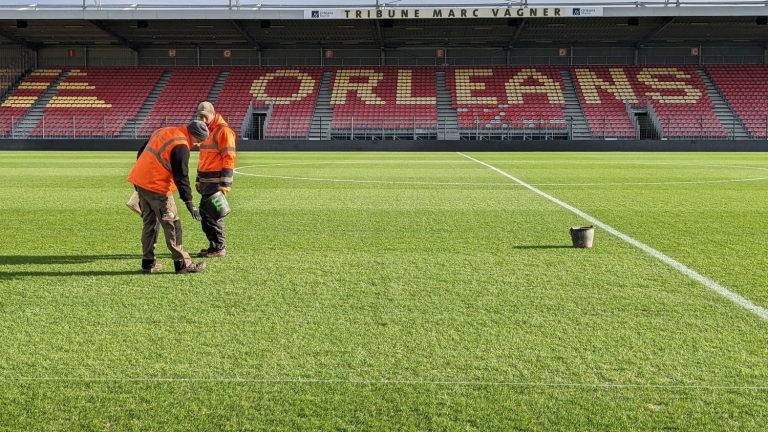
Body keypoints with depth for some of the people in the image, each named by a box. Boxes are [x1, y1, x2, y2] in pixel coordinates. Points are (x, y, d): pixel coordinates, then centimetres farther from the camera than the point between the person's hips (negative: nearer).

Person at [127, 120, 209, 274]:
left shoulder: (162, 131, 14)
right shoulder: (181, 146, -15)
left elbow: (141, 153, 20)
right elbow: (181, 176, -19)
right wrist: (189, 202, -18)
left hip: (139, 179, 9)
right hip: (157, 187, -9)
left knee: (149, 222, 16)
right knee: (172, 225, -1)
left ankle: (148, 263, 20)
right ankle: (182, 263, 2)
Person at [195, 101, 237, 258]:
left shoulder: (223, 131, -10)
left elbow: (229, 158, -15)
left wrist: (225, 183, -19)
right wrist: (198, 179, 23)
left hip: (216, 181, -9)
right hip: (206, 181, 9)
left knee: (213, 214, -6)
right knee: (205, 214, 11)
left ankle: (219, 248, 3)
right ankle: (213, 245, 20)